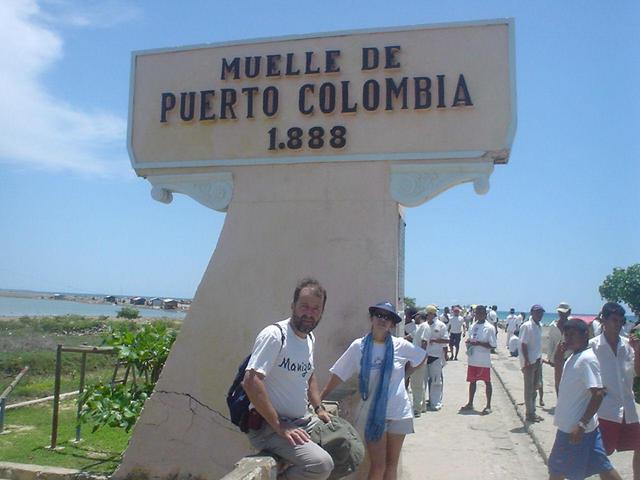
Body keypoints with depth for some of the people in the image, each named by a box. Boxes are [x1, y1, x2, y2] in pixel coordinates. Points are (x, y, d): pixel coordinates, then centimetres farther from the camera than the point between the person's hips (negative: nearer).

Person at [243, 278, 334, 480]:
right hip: (268, 427, -9)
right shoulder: (274, 335, -18)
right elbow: (251, 381, -27)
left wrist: (319, 408, 13)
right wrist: (279, 426, -24)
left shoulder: (309, 339, 9)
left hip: (302, 421, 9)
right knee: (321, 464, -27)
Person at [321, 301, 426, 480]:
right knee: (378, 466, -2)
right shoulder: (358, 346, -8)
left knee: (391, 464, 12)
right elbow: (338, 375, -3)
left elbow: (423, 356, 14)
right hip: (372, 413, -2)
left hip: (398, 412, 2)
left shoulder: (400, 345, -5)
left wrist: (405, 374, 9)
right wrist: (319, 399, -5)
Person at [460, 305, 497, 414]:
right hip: (472, 359, 6)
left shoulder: (489, 328, -10)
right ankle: (470, 403, 23)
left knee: (487, 382, 4)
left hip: (484, 361, -6)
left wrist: (479, 343, -22)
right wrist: (468, 341, -5)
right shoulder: (473, 326, 9)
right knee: (472, 381, 13)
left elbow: (492, 345, -12)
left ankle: (488, 406, 12)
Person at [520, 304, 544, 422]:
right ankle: (530, 414, 9)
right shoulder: (526, 326, -14)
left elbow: (538, 345, 15)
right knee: (529, 388, 1)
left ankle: (532, 412, 24)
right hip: (529, 362, -8)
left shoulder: (539, 327, 10)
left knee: (535, 387, 14)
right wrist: (527, 361, -20)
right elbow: (523, 345, -17)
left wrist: (540, 359, 13)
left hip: (537, 361, 8)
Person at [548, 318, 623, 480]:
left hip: (576, 428, -9)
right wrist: (558, 361, 4)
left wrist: (582, 425, -25)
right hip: (568, 425, 9)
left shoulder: (587, 359, -18)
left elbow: (598, 394, -23)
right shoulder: (573, 358, 11)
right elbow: (560, 386, 17)